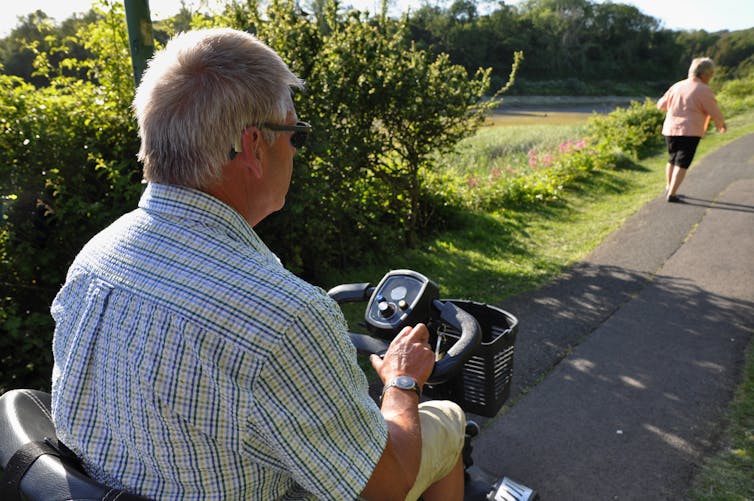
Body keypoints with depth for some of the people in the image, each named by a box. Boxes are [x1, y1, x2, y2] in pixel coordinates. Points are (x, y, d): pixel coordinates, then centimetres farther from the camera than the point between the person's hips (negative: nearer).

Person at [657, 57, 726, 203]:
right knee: (682, 164, -4)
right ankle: (671, 194, -10)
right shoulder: (704, 90, -9)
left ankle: (669, 188, 32)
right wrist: (721, 124, 15)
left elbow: (661, 105, 18)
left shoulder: (677, 86, 8)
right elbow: (715, 113, -5)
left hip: (670, 130, 6)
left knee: (673, 160, 21)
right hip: (689, 132, -6)